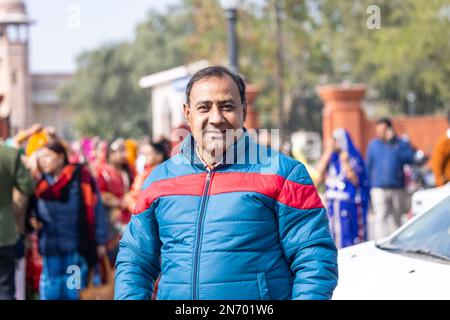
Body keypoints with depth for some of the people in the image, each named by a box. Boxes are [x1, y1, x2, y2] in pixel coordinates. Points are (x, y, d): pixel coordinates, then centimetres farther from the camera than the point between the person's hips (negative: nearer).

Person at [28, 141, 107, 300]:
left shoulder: (81, 177, -2)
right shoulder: (40, 183, 11)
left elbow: (96, 210, -3)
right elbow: (34, 210, 22)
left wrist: (100, 242, -6)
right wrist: (33, 219, -1)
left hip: (77, 248, -4)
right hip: (50, 249, 4)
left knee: (74, 294, 4)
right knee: (49, 294, 4)